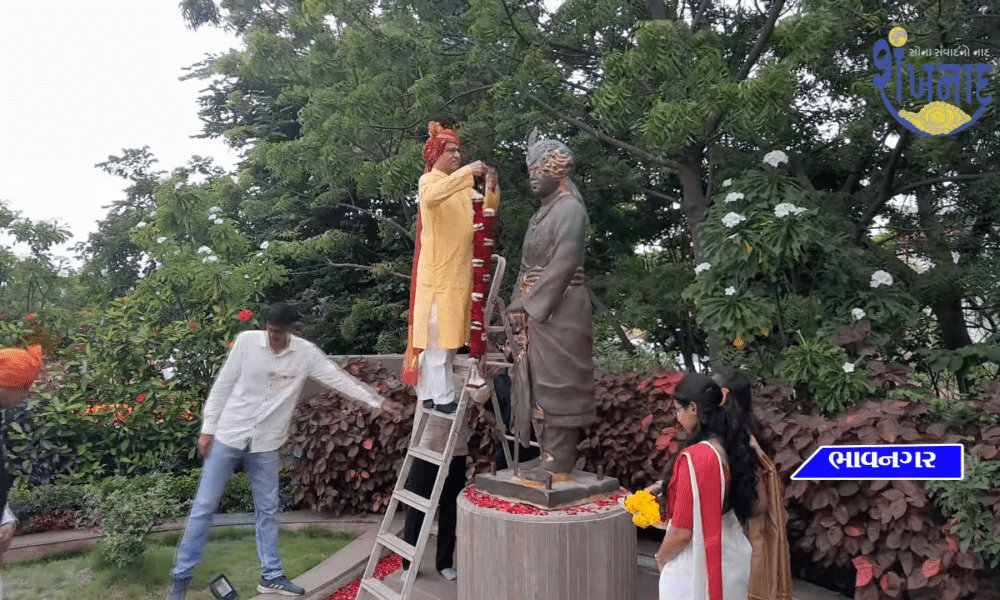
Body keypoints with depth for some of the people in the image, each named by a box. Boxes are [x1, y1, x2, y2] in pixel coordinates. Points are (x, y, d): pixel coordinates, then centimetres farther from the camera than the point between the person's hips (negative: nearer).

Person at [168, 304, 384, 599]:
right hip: (229, 436, -1)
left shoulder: (306, 353, -8)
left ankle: (271, 576, 22)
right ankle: (181, 576, 20)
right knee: (204, 507, 5)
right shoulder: (246, 341, -11)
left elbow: (339, 378, -8)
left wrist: (377, 401, -14)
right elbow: (223, 385, -4)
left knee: (267, 511, 10)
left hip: (266, 444, 2)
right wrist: (208, 428, -2)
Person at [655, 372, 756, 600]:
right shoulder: (733, 448, -1)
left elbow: (682, 531, -21)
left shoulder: (695, 458, -27)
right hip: (729, 559, 8)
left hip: (698, 565, -8)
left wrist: (661, 558, -3)